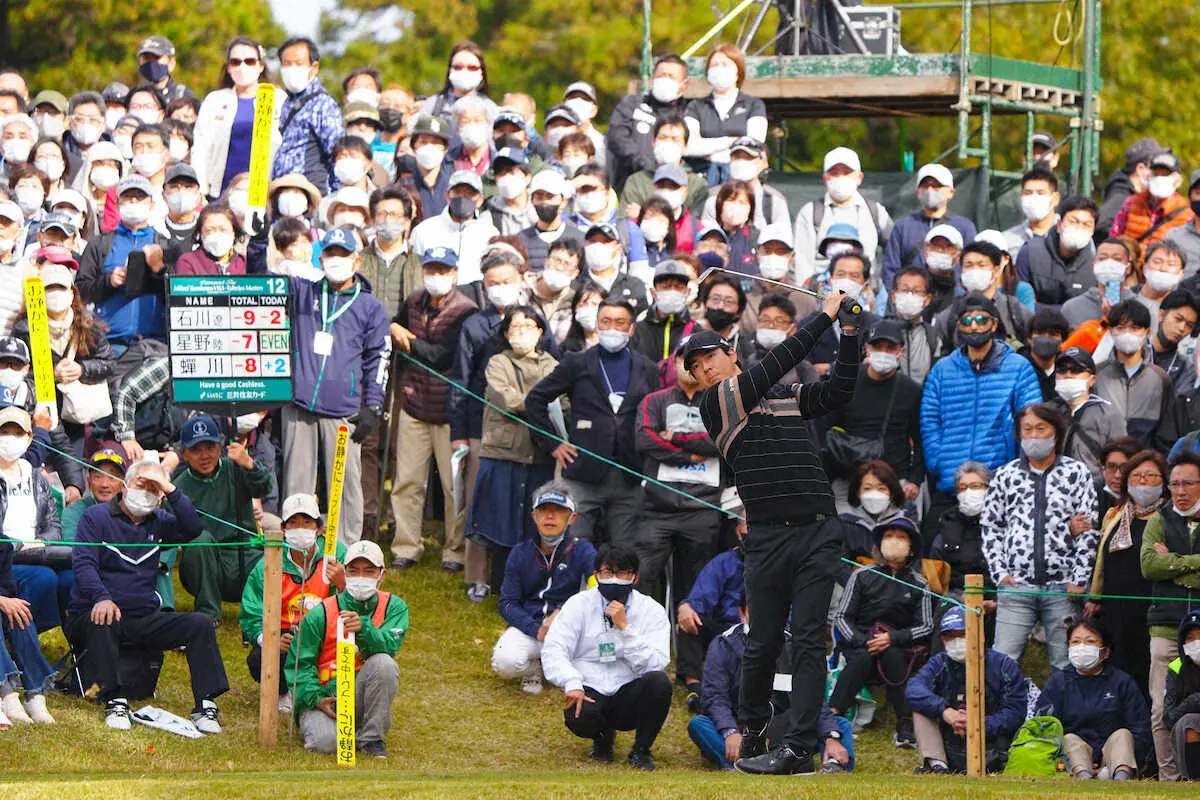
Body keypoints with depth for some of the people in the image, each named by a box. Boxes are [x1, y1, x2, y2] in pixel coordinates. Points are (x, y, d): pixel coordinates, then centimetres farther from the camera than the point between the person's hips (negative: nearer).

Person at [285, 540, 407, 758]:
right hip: (324, 697, -2)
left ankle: (371, 738, -14)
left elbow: (388, 647, -16)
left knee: (384, 663, -29)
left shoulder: (393, 607, 3)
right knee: (325, 741, -34)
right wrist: (315, 698, -16)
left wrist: (363, 629, -36)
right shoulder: (321, 614, -2)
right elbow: (299, 663, -1)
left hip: (361, 697, 2)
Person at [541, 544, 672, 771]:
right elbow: (553, 651, -6)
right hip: (590, 692, 0)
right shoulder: (579, 605, 3)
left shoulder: (651, 611, 2)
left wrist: (624, 627, -18)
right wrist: (572, 684, -25)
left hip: (630, 696, 1)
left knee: (659, 682, -31)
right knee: (580, 719, -35)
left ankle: (641, 750, -4)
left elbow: (656, 664, -11)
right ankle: (603, 735, 7)